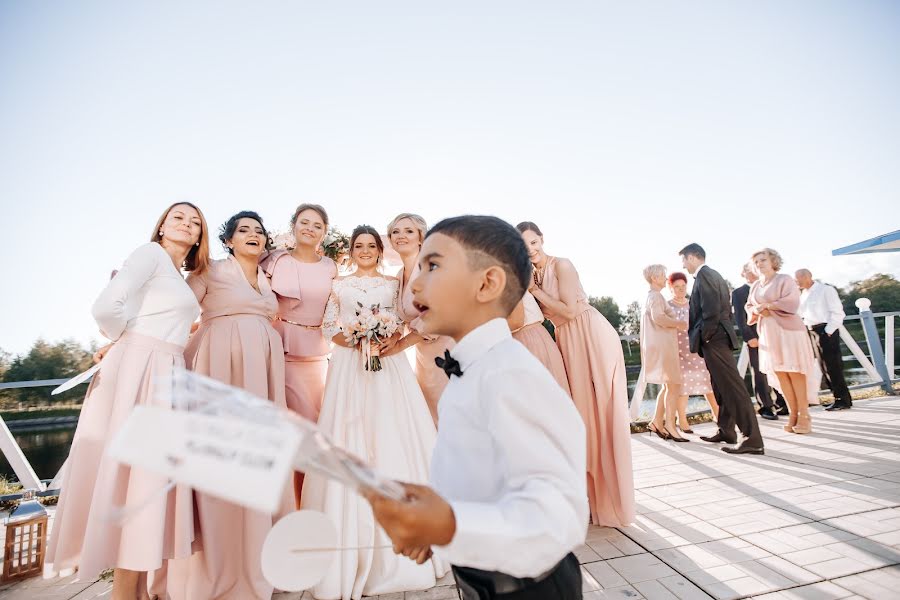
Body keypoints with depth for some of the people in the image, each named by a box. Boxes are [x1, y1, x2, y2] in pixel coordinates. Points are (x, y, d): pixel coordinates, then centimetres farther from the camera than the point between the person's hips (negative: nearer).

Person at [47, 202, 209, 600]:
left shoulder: (180, 276, 22)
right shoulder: (151, 253, -3)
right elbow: (106, 307, -14)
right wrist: (129, 343, -1)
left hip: (166, 375, 9)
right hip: (138, 370, -9)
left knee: (151, 473, 11)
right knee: (136, 471, -5)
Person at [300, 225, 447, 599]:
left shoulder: (393, 284, 13)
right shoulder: (339, 285, 13)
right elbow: (327, 328, 8)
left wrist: (395, 342, -10)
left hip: (389, 365, 0)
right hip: (349, 366, 0)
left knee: (392, 440, -2)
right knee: (350, 442, -3)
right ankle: (353, 545, 7)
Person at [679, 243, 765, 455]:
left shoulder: (704, 275, -11)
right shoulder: (713, 275, 20)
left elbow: (711, 309, -21)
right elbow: (724, 307, 20)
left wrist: (705, 336, -14)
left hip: (714, 340, -11)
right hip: (719, 338, 11)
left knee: (732, 386, -10)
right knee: (722, 388, 15)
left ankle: (753, 439, -8)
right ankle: (726, 431, 25)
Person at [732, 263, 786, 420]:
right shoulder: (738, 293, 3)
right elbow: (740, 318, -5)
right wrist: (749, 337, -13)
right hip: (755, 338, -4)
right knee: (760, 375, 0)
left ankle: (781, 405, 14)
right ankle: (765, 407, 7)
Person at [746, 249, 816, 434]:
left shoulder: (785, 280, -2)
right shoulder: (755, 286, 15)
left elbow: (791, 303, -13)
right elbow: (749, 307, 16)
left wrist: (767, 305, -11)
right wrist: (756, 310, -5)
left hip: (788, 330, -5)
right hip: (768, 334, 5)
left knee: (795, 374, -4)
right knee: (780, 375, 4)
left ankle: (804, 415, 3)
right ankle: (793, 414, 11)